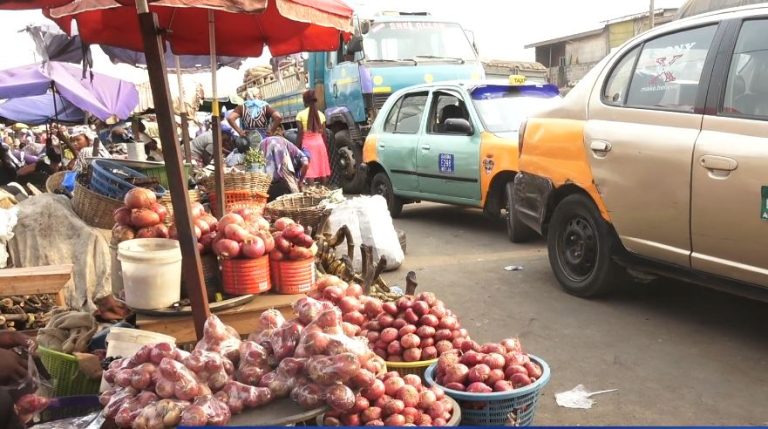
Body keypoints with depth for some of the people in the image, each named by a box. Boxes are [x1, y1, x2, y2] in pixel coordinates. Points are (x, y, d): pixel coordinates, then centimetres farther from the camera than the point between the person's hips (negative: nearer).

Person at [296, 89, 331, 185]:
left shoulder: (301, 115, -5)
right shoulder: (321, 114, 6)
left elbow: (300, 134, -7)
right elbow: (324, 134, 8)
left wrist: (299, 148, 0)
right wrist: (326, 147, 17)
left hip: (307, 144, -4)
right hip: (320, 143, 4)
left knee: (310, 172, -6)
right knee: (322, 170, 9)